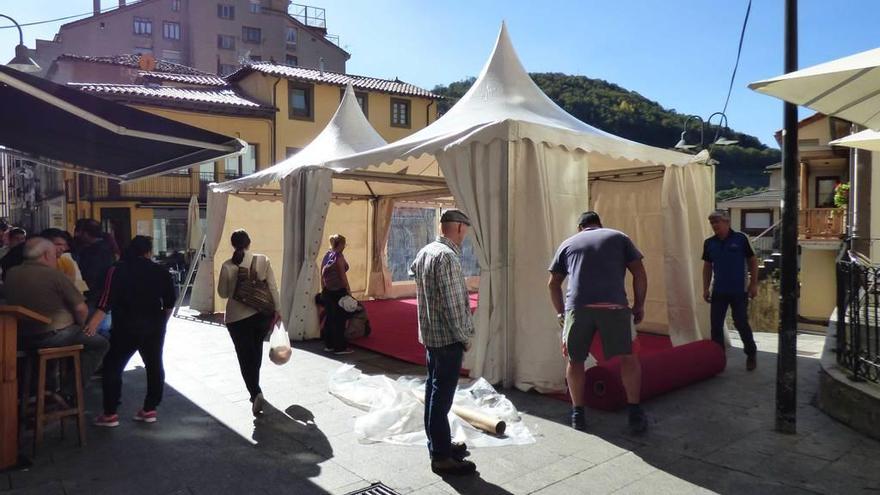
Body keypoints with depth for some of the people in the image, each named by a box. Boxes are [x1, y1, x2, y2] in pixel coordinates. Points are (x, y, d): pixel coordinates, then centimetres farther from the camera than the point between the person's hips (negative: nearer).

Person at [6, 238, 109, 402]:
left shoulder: (11, 274, 2)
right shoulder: (54, 275, -16)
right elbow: (81, 308, -18)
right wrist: (80, 326, 5)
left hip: (23, 339, 7)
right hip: (55, 337, -7)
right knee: (101, 343, 9)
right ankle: (69, 393, 2)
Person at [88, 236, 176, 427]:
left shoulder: (118, 270, -4)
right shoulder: (161, 272, 5)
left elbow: (107, 300, -16)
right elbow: (169, 304, 6)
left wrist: (92, 324, -20)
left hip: (126, 326, -3)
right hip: (153, 326, 3)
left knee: (112, 367, 8)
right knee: (154, 366, 13)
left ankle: (110, 414, 8)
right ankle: (150, 409, 16)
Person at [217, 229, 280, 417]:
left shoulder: (227, 266, -10)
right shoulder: (262, 260, -8)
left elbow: (223, 293, -1)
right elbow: (273, 288, -6)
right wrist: (277, 310, 3)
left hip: (237, 317, -2)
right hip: (262, 314, 2)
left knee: (245, 356, 5)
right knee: (256, 350, 22)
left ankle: (255, 392, -13)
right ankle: (255, 389, 37)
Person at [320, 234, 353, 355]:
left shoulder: (326, 256, 10)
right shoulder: (339, 256, -12)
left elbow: (322, 276, 13)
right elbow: (342, 275, -14)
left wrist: (323, 290, 19)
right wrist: (349, 290, -8)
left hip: (327, 291, 8)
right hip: (339, 291, -8)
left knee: (329, 317, 14)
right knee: (339, 319, 0)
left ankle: (328, 345, 21)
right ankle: (340, 347, 5)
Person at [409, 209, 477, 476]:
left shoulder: (424, 252, 9)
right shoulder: (447, 256, -20)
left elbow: (412, 271, 29)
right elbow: (452, 303, -21)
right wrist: (464, 336, -11)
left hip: (429, 334, 10)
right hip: (448, 337, -10)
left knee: (434, 390, 17)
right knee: (442, 395, -3)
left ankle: (438, 443, 29)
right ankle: (441, 456, 5)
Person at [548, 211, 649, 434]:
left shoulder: (568, 243, 23)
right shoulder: (619, 237, 21)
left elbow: (553, 283, 22)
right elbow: (639, 273, 13)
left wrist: (560, 312, 32)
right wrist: (639, 305, 21)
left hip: (577, 306, 1)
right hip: (614, 305, 0)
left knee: (575, 359, 17)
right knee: (627, 356, 17)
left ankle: (578, 414, 21)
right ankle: (635, 414, 18)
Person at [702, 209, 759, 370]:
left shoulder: (740, 239, -9)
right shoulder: (709, 243, 2)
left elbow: (752, 261, -3)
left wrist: (753, 284, -7)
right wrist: (705, 288, 5)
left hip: (739, 291, -3)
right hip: (718, 292, 4)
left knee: (741, 324, 4)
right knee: (716, 326, 4)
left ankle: (751, 354, 26)